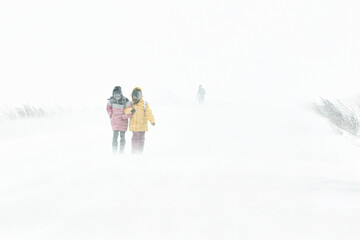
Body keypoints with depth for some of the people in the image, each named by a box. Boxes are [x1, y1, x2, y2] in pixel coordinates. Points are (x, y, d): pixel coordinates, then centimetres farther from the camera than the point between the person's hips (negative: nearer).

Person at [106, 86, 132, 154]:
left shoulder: (125, 101, -14)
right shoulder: (111, 101, -4)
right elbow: (108, 108, 16)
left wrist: (122, 117, -13)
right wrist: (111, 115, 5)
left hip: (123, 122, -1)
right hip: (114, 122, 1)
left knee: (122, 137, 7)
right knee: (115, 137, -5)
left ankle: (121, 153, 17)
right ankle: (114, 153, -2)